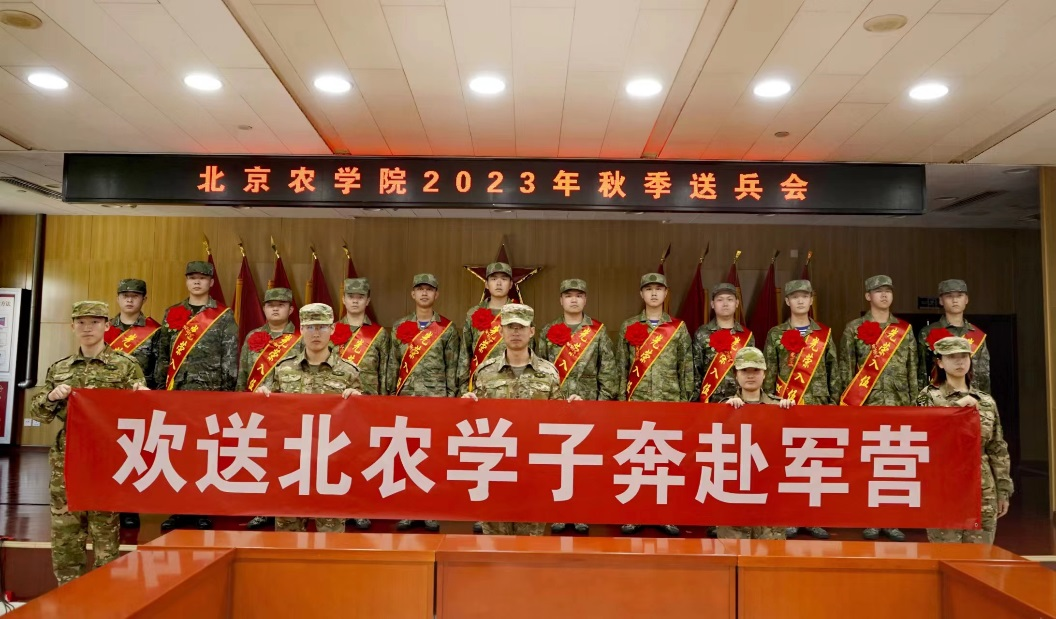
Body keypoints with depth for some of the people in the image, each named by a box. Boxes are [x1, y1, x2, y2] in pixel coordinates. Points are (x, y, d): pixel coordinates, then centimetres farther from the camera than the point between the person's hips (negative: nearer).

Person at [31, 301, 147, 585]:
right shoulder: (59, 369, 11)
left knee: (105, 532, 3)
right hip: (66, 462, 4)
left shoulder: (126, 365, 0)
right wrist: (51, 397, -10)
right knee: (64, 534, 10)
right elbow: (38, 413, 11)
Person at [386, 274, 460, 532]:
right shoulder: (399, 326, 9)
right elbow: (392, 364, 10)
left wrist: (452, 399, -3)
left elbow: (452, 368, 2)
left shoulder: (448, 329, 3)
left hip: (437, 399, -2)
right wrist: (390, 396, 5)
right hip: (406, 399, 2)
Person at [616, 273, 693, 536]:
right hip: (637, 403, 0)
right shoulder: (628, 327, 6)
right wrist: (621, 400, 0)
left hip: (670, 403, 0)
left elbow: (687, 368, 5)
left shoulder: (679, 327, 5)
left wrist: (686, 401, 0)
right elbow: (621, 367, 6)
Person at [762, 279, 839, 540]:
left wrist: (834, 402, 3)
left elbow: (834, 372, 9)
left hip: (818, 407, 1)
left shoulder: (825, 334, 9)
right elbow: (769, 373, 3)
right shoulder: (775, 334, 5)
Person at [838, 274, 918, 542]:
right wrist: (848, 403, -5)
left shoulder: (905, 329, 11)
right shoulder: (854, 328, 2)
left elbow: (913, 370, 11)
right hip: (866, 405, -2)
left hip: (899, 405, 2)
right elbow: (845, 369, 1)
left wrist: (914, 402, 6)